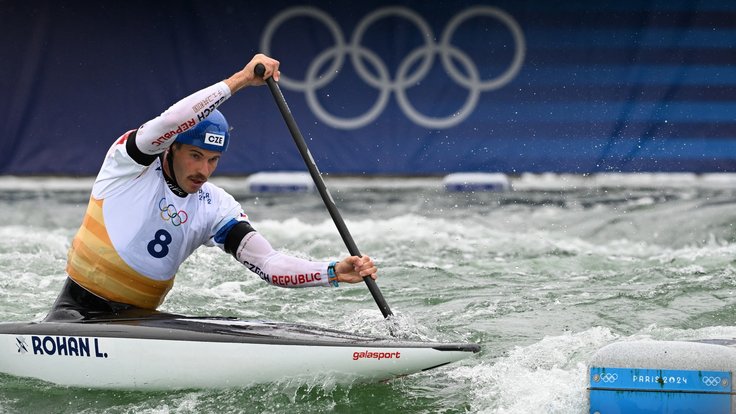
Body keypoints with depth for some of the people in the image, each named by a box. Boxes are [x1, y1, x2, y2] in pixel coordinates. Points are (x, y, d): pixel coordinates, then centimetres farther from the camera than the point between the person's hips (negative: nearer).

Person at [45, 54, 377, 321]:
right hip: (79, 308, -5)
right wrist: (240, 79, -31)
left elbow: (268, 264, -7)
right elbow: (167, 124, -30)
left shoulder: (217, 207, 1)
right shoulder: (129, 162, -9)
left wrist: (333, 273, -24)